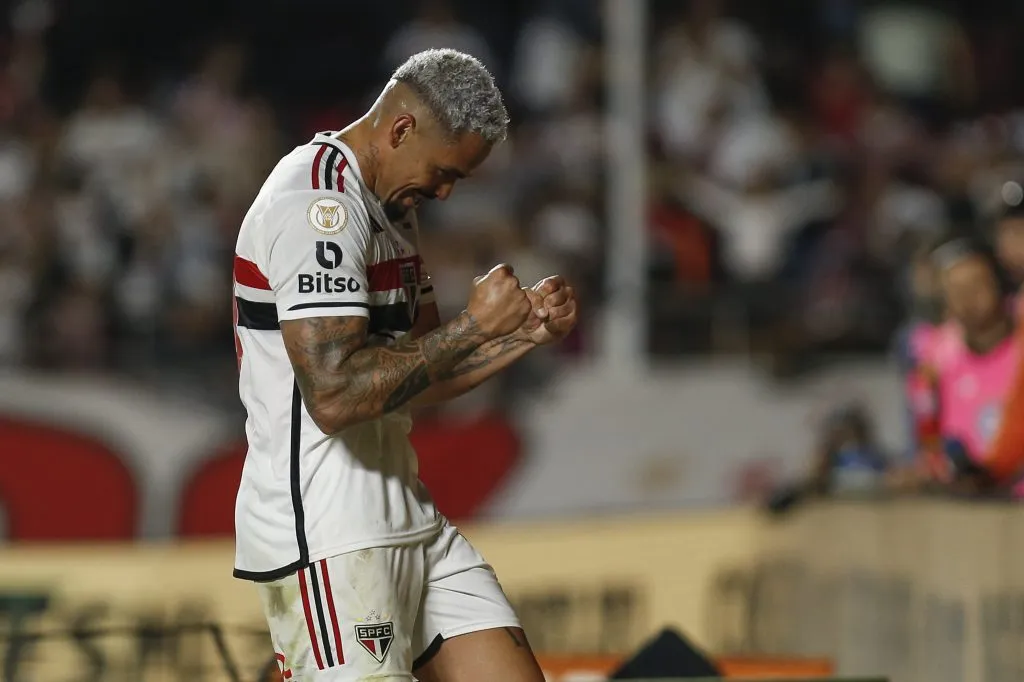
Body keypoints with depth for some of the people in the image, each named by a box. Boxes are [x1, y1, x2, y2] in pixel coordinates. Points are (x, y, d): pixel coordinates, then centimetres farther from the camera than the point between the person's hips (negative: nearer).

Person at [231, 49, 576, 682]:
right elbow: (336, 395, -26)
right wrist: (476, 325, -18)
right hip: (324, 537, -10)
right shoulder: (319, 204, -16)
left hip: (408, 522, 10)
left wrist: (526, 331, 8)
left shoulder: (391, 205, 17)